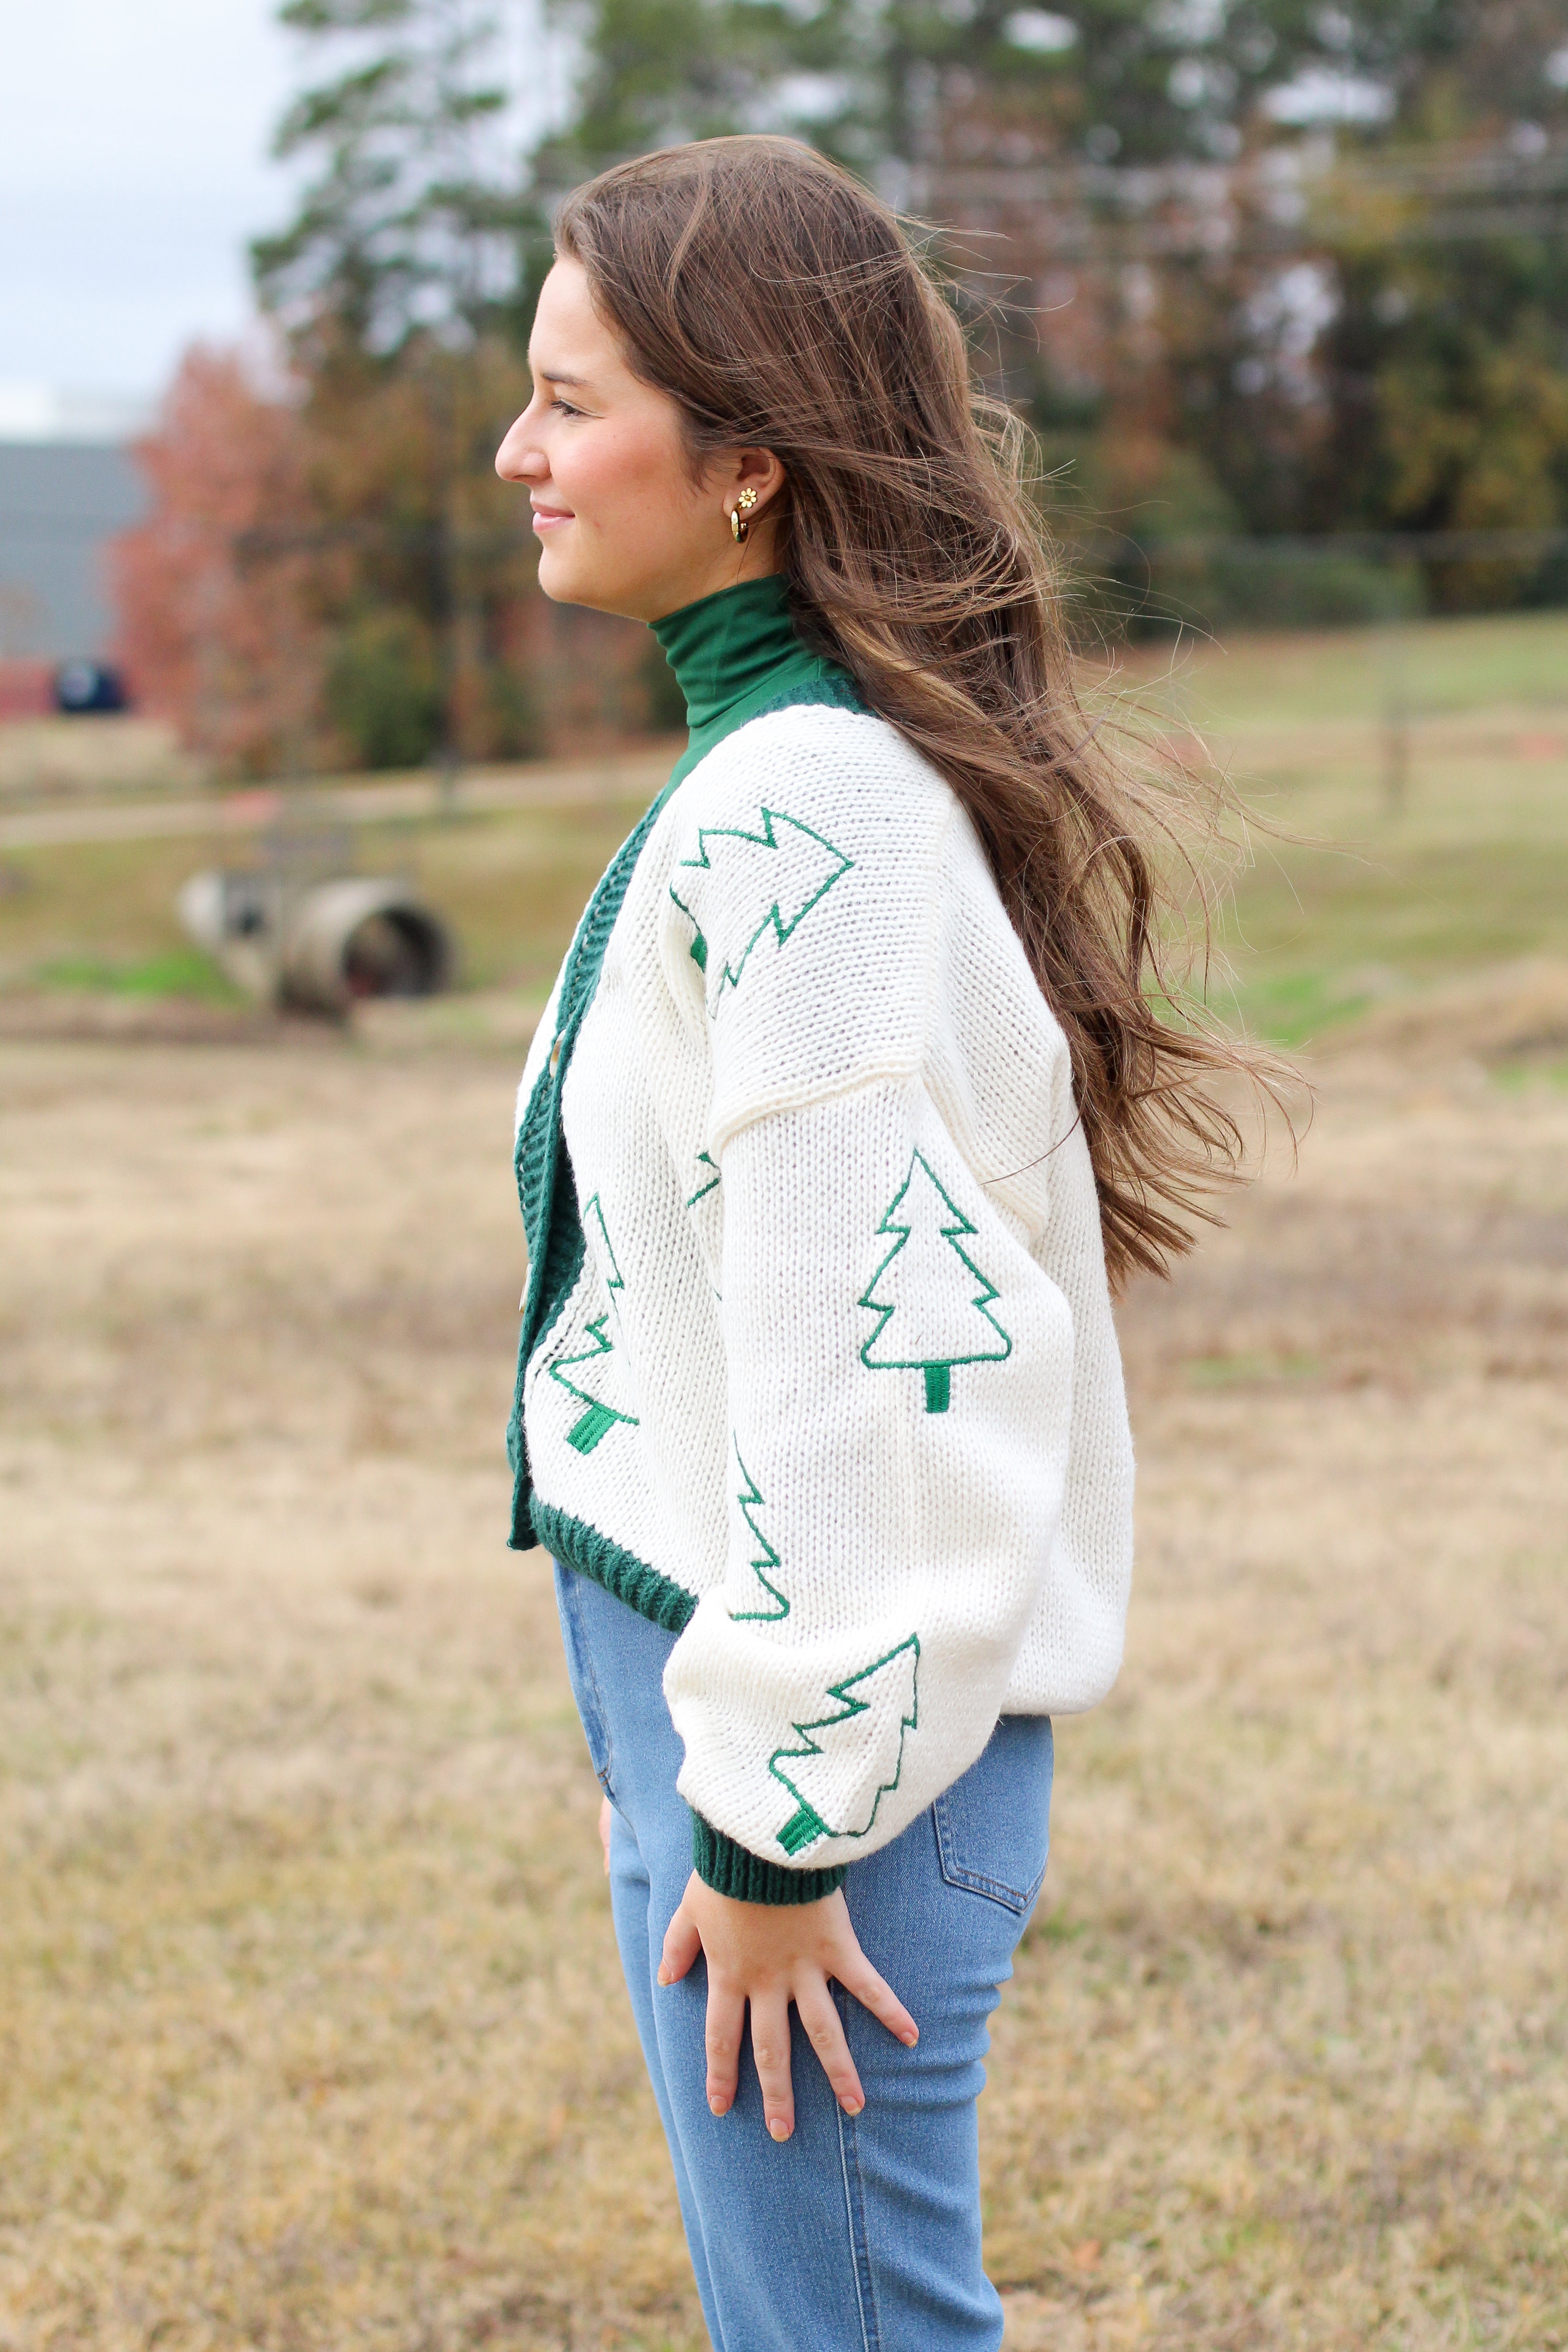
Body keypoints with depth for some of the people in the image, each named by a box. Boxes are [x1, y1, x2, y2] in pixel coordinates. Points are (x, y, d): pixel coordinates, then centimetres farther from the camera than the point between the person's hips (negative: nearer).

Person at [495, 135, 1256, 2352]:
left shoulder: (801, 812, -19)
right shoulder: (772, 769, 11)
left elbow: (866, 1357, -23)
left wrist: (777, 1826, -18)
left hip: (828, 1724, -10)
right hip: (710, 1661, 10)